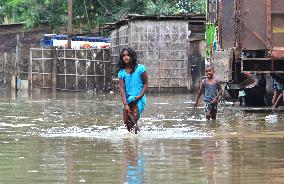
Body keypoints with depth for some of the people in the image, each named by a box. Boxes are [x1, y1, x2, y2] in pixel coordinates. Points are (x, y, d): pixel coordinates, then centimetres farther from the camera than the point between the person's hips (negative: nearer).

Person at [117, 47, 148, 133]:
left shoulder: (140, 68, -4)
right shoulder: (122, 72, 2)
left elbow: (146, 84, 1)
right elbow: (122, 89, -4)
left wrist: (140, 95, -14)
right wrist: (125, 104, -15)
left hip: (138, 99, -4)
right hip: (127, 99, 4)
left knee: (133, 122, -13)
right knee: (126, 122, 0)